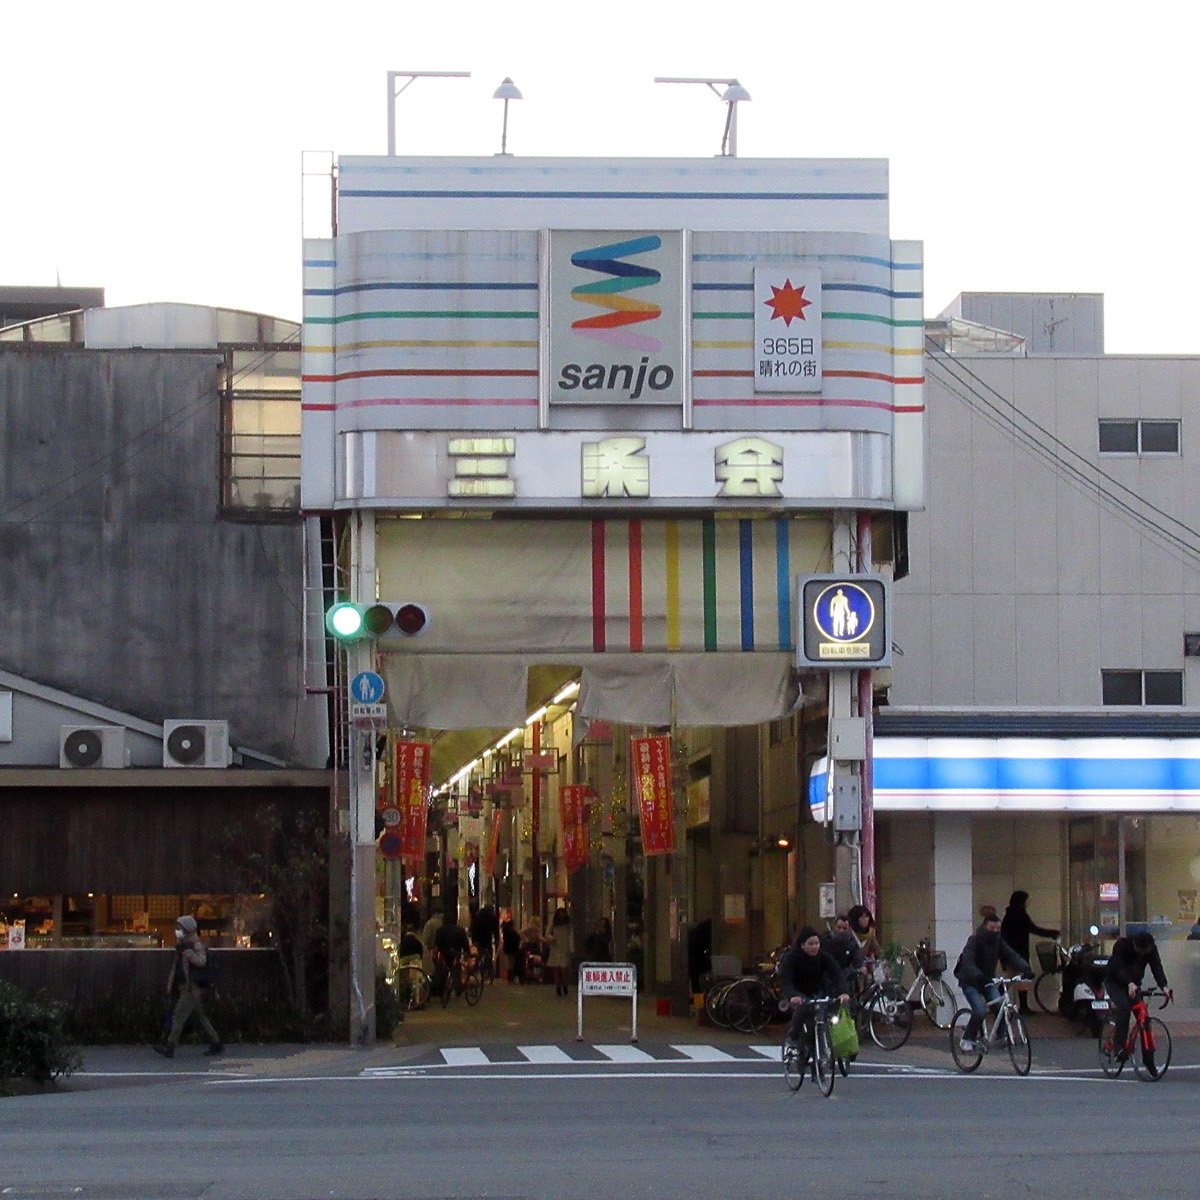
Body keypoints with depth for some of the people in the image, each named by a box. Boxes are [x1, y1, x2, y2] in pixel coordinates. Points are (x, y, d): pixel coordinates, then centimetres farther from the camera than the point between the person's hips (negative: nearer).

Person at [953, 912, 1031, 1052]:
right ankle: (967, 1039, -3)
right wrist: (979, 976, -51)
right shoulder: (974, 941, -20)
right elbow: (968, 962, -34)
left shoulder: (998, 941, -1)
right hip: (970, 982, -6)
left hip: (988, 980, 6)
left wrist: (1025, 969, -31)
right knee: (980, 1011, -21)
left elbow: (1012, 956, -12)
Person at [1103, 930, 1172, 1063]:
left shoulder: (1151, 948, -14)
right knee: (1124, 1007, -32)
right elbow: (1119, 968, -37)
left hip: (1134, 983, 4)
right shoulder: (1122, 945, -26)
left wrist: (1164, 987, -44)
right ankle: (1119, 1045, -27)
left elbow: (1157, 967, -25)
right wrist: (1130, 984, -56)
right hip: (1114, 982, -4)